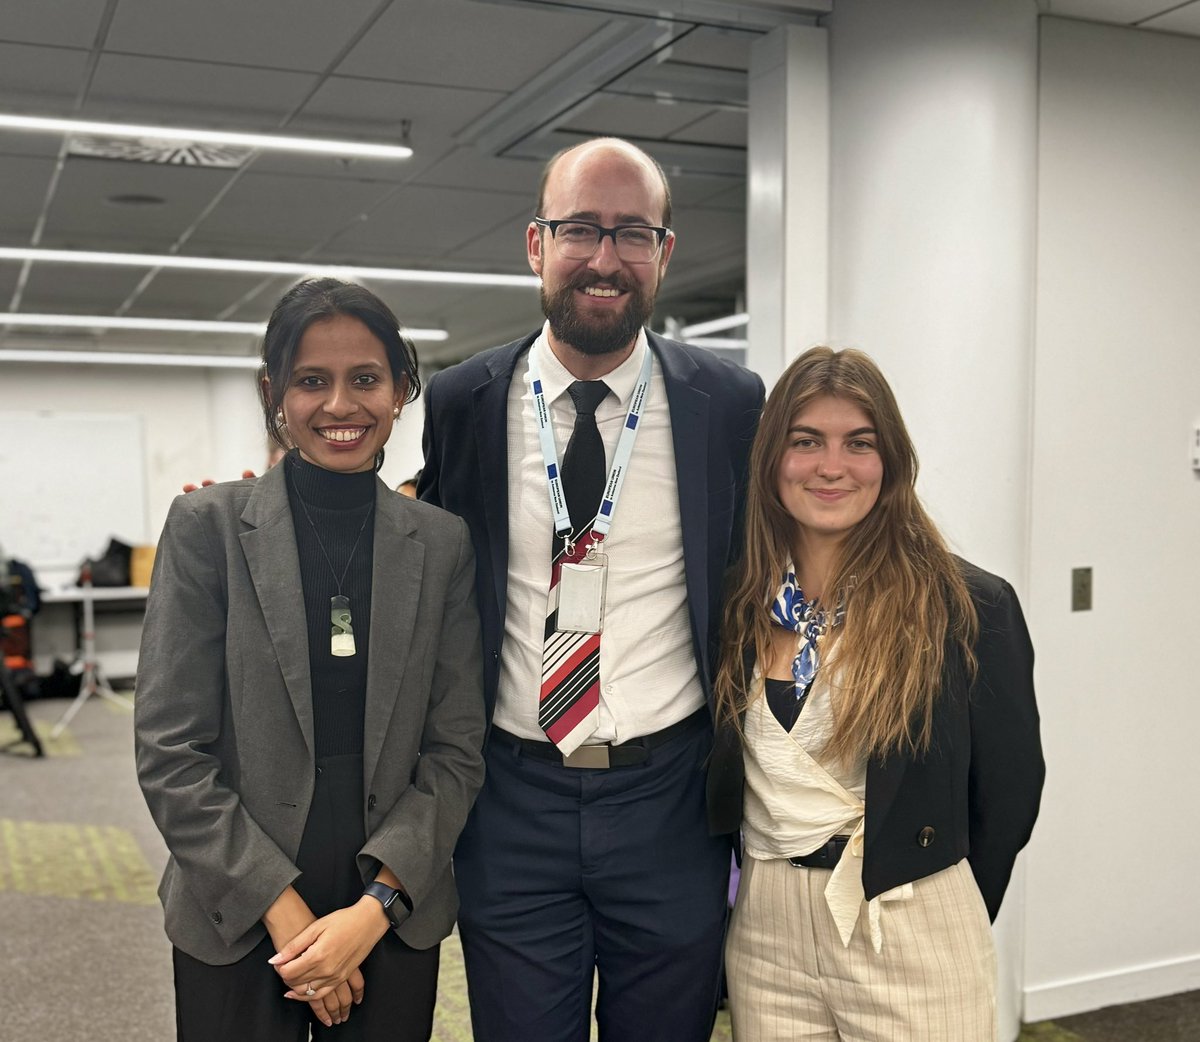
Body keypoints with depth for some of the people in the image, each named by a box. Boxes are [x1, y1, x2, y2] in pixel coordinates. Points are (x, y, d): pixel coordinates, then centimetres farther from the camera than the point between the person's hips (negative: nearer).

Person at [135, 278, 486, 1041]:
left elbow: (457, 748, -1)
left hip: (394, 922, 2)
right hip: (236, 923, -1)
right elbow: (169, 750, -8)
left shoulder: (443, 543, -1)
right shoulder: (207, 526, -6)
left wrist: (376, 906, -11)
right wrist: (281, 906, -11)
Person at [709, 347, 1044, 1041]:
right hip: (764, 935, 3)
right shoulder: (740, 600, -1)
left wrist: (943, 921, 6)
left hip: (912, 942, -3)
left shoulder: (969, 607, -11)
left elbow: (1009, 794, -3)